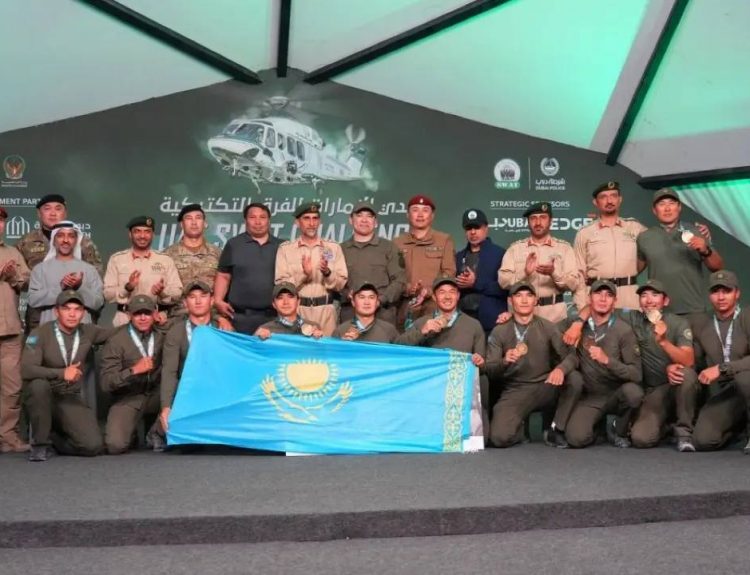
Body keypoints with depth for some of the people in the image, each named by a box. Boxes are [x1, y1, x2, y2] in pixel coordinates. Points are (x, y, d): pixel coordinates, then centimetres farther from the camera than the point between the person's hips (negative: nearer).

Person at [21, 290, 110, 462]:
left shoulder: (88, 332, 1)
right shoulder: (41, 333, -11)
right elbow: (26, 370, -23)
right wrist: (61, 373, -34)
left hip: (71, 399, 3)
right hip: (43, 396, -3)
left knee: (93, 445, -18)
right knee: (38, 383, -38)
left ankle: (53, 437, 14)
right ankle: (40, 442, -17)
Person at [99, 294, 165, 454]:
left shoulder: (162, 334, 0)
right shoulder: (117, 340, -9)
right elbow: (106, 382, -13)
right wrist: (133, 370, -28)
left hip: (156, 393, 3)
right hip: (128, 399, -3)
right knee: (115, 445, -25)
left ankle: (157, 434, 0)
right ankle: (129, 433, 15)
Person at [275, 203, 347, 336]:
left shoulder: (334, 248, 7)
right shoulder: (285, 248, 4)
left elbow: (341, 284, 3)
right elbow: (280, 284, -3)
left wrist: (327, 273, -15)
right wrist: (303, 275, -17)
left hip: (325, 309, 1)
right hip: (296, 309, -1)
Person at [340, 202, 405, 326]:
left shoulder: (389, 247, 10)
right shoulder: (341, 249, 13)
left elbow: (399, 280, 3)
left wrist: (381, 299, -10)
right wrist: (347, 295, -11)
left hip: (383, 314, -1)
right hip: (349, 315, 1)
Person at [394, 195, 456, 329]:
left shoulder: (444, 240, 11)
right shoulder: (397, 243, 14)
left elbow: (449, 272, 3)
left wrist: (428, 291, -12)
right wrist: (406, 289, -13)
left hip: (435, 307, -1)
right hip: (405, 307, 1)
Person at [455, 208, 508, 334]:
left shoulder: (499, 254, -1)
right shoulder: (459, 256, 17)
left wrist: (476, 283, -14)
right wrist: (458, 284, -5)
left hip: (490, 320, -5)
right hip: (462, 318, 5)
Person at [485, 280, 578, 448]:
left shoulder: (548, 328, 3)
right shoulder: (499, 332, 2)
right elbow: (489, 370, -3)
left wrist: (561, 369, -31)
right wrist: (505, 361, -26)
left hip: (544, 388, 1)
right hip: (515, 391, -1)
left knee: (574, 378, -28)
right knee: (500, 437, -25)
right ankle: (520, 427, 12)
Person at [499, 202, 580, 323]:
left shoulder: (564, 247, 5)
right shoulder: (515, 248, 7)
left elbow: (574, 284, -3)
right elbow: (503, 281, -3)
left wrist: (554, 273, -21)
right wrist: (524, 273, -20)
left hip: (554, 312, 0)